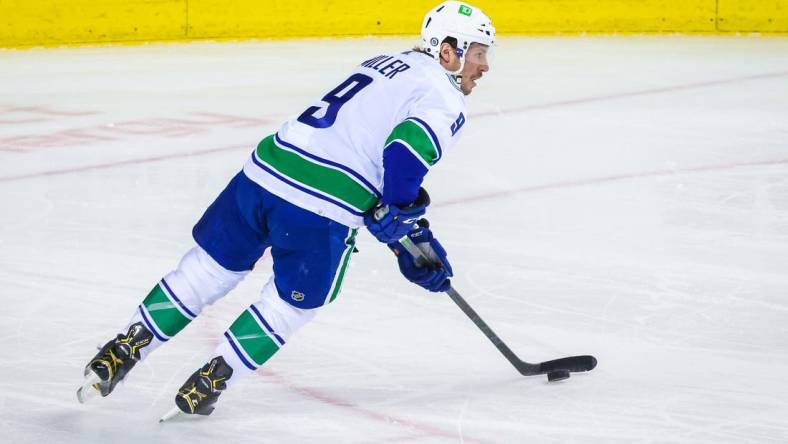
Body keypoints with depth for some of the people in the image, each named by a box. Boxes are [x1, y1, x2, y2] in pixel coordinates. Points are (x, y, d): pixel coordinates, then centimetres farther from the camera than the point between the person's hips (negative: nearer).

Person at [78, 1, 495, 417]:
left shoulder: (385, 63, 25)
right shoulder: (446, 103, -2)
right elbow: (406, 152, -21)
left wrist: (413, 230, 30)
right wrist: (406, 228, -5)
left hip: (265, 171, 7)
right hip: (322, 213, -7)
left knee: (206, 270, 20)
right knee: (291, 304, 16)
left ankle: (121, 350, 22)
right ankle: (207, 384, 17)